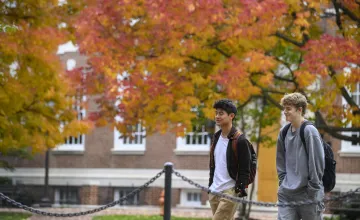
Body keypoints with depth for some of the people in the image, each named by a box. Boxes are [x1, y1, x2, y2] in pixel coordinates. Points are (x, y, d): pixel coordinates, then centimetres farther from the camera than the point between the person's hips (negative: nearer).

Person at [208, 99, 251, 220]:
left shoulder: (240, 140, -10)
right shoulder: (216, 137, 14)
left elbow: (245, 170, -12)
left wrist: (240, 189, -19)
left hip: (230, 191, -8)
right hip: (214, 191, 8)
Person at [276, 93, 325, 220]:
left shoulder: (309, 131, -11)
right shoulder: (284, 132, 9)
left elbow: (317, 163, -12)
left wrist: (313, 191, -12)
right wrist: (283, 182, 9)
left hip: (307, 195, -6)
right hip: (286, 195, 6)